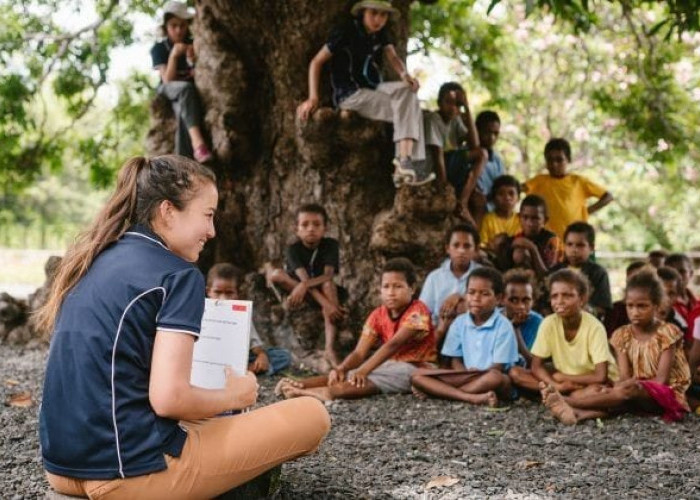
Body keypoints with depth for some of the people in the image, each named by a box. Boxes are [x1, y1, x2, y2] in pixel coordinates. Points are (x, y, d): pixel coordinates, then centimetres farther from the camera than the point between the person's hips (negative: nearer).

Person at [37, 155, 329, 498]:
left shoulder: (91, 263, 12)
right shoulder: (178, 275, -11)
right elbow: (168, 398, -21)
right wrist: (234, 396, 0)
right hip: (127, 471, -9)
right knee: (311, 416, -2)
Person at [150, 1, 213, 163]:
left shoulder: (193, 45, 8)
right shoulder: (159, 49, 1)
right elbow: (168, 80, -10)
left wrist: (195, 61, -15)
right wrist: (174, 55, -22)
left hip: (194, 92, 2)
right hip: (170, 91, -2)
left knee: (183, 111, -36)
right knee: (186, 87, -39)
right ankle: (197, 142, -57)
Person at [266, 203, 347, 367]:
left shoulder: (330, 244, -13)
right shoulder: (294, 249, -16)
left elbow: (328, 275, -27)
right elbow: (304, 278, -29)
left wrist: (304, 286, -46)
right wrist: (325, 303, -44)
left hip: (320, 290, 0)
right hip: (296, 290, 0)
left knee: (328, 285, -37)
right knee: (276, 274, -28)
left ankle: (330, 349, -48)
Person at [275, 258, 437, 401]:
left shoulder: (417, 311, -15)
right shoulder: (377, 315, 3)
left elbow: (393, 345, -27)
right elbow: (359, 352, -7)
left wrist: (363, 370, -36)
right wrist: (340, 369, -28)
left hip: (417, 368, -6)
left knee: (371, 379, -34)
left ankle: (328, 392, -52)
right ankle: (301, 385, -37)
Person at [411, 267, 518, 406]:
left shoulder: (503, 326, -4)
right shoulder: (459, 323, 8)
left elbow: (498, 367, -8)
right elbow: (455, 360, 8)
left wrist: (473, 376, -18)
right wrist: (467, 375, -14)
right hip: (464, 378, 4)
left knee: (497, 378, -40)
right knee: (418, 375, -16)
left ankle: (442, 391, -25)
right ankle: (472, 397, -33)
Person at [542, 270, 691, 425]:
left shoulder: (667, 333, -7)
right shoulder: (622, 335, 5)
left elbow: (661, 380, -11)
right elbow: (624, 377, -5)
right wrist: (615, 390, -27)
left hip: (667, 394, -5)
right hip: (636, 395, 5)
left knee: (630, 389, -34)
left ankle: (567, 401, -43)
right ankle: (581, 413, -59)